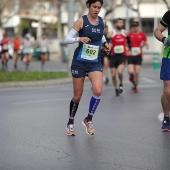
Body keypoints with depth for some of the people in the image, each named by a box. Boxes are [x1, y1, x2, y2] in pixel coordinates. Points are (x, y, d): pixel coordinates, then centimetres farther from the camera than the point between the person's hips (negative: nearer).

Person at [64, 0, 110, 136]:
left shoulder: (102, 22, 6)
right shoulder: (81, 21, -7)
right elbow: (67, 39, -9)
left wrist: (105, 43, 6)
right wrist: (79, 39, -27)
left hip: (95, 63, 3)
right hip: (79, 62, -3)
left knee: (98, 91, -18)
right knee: (78, 94, 4)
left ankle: (89, 119, 4)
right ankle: (71, 122, 27)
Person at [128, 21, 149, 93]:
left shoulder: (142, 34, 1)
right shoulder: (129, 34, -1)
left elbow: (145, 43, 12)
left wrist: (145, 45, -11)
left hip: (138, 56, 1)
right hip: (130, 55, -1)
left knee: (137, 73, -2)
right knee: (130, 72, -13)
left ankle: (135, 86, 18)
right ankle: (131, 76, 26)